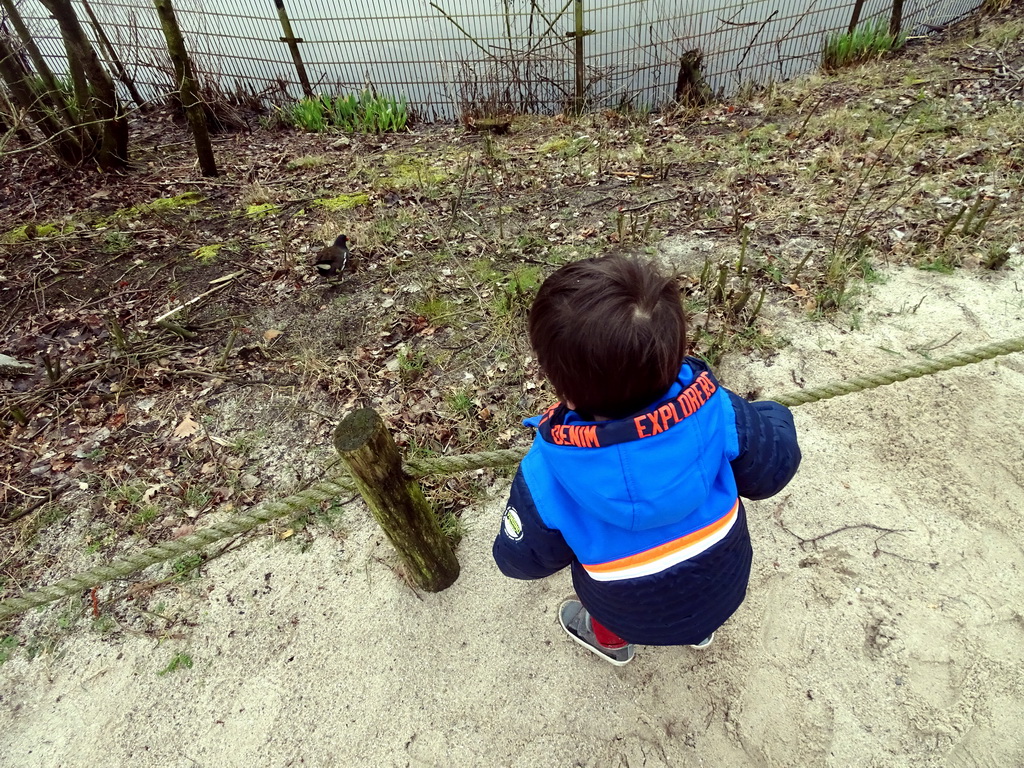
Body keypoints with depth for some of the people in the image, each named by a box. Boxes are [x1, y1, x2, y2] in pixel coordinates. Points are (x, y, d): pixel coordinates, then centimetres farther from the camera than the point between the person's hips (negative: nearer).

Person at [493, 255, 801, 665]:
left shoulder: (547, 474, -37)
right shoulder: (712, 408, -34)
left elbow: (523, 559, -18)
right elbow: (773, 467, -14)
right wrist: (772, 420, 7)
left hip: (634, 613, -2)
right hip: (724, 587, 2)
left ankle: (612, 640, 64)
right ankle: (702, 628, 67)